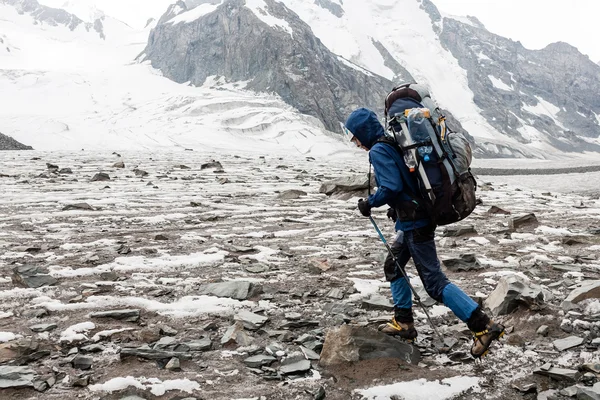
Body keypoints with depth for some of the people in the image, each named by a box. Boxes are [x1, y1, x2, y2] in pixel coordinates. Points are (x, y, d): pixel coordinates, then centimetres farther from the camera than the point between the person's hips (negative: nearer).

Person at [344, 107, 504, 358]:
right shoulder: (396, 143, 14)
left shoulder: (378, 151, -15)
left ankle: (483, 326, -8)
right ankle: (404, 323, 30)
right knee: (393, 267, 22)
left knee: (434, 282, -6)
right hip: (420, 214, 10)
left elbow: (391, 187, -25)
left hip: (414, 223, -10)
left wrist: (369, 204, -10)